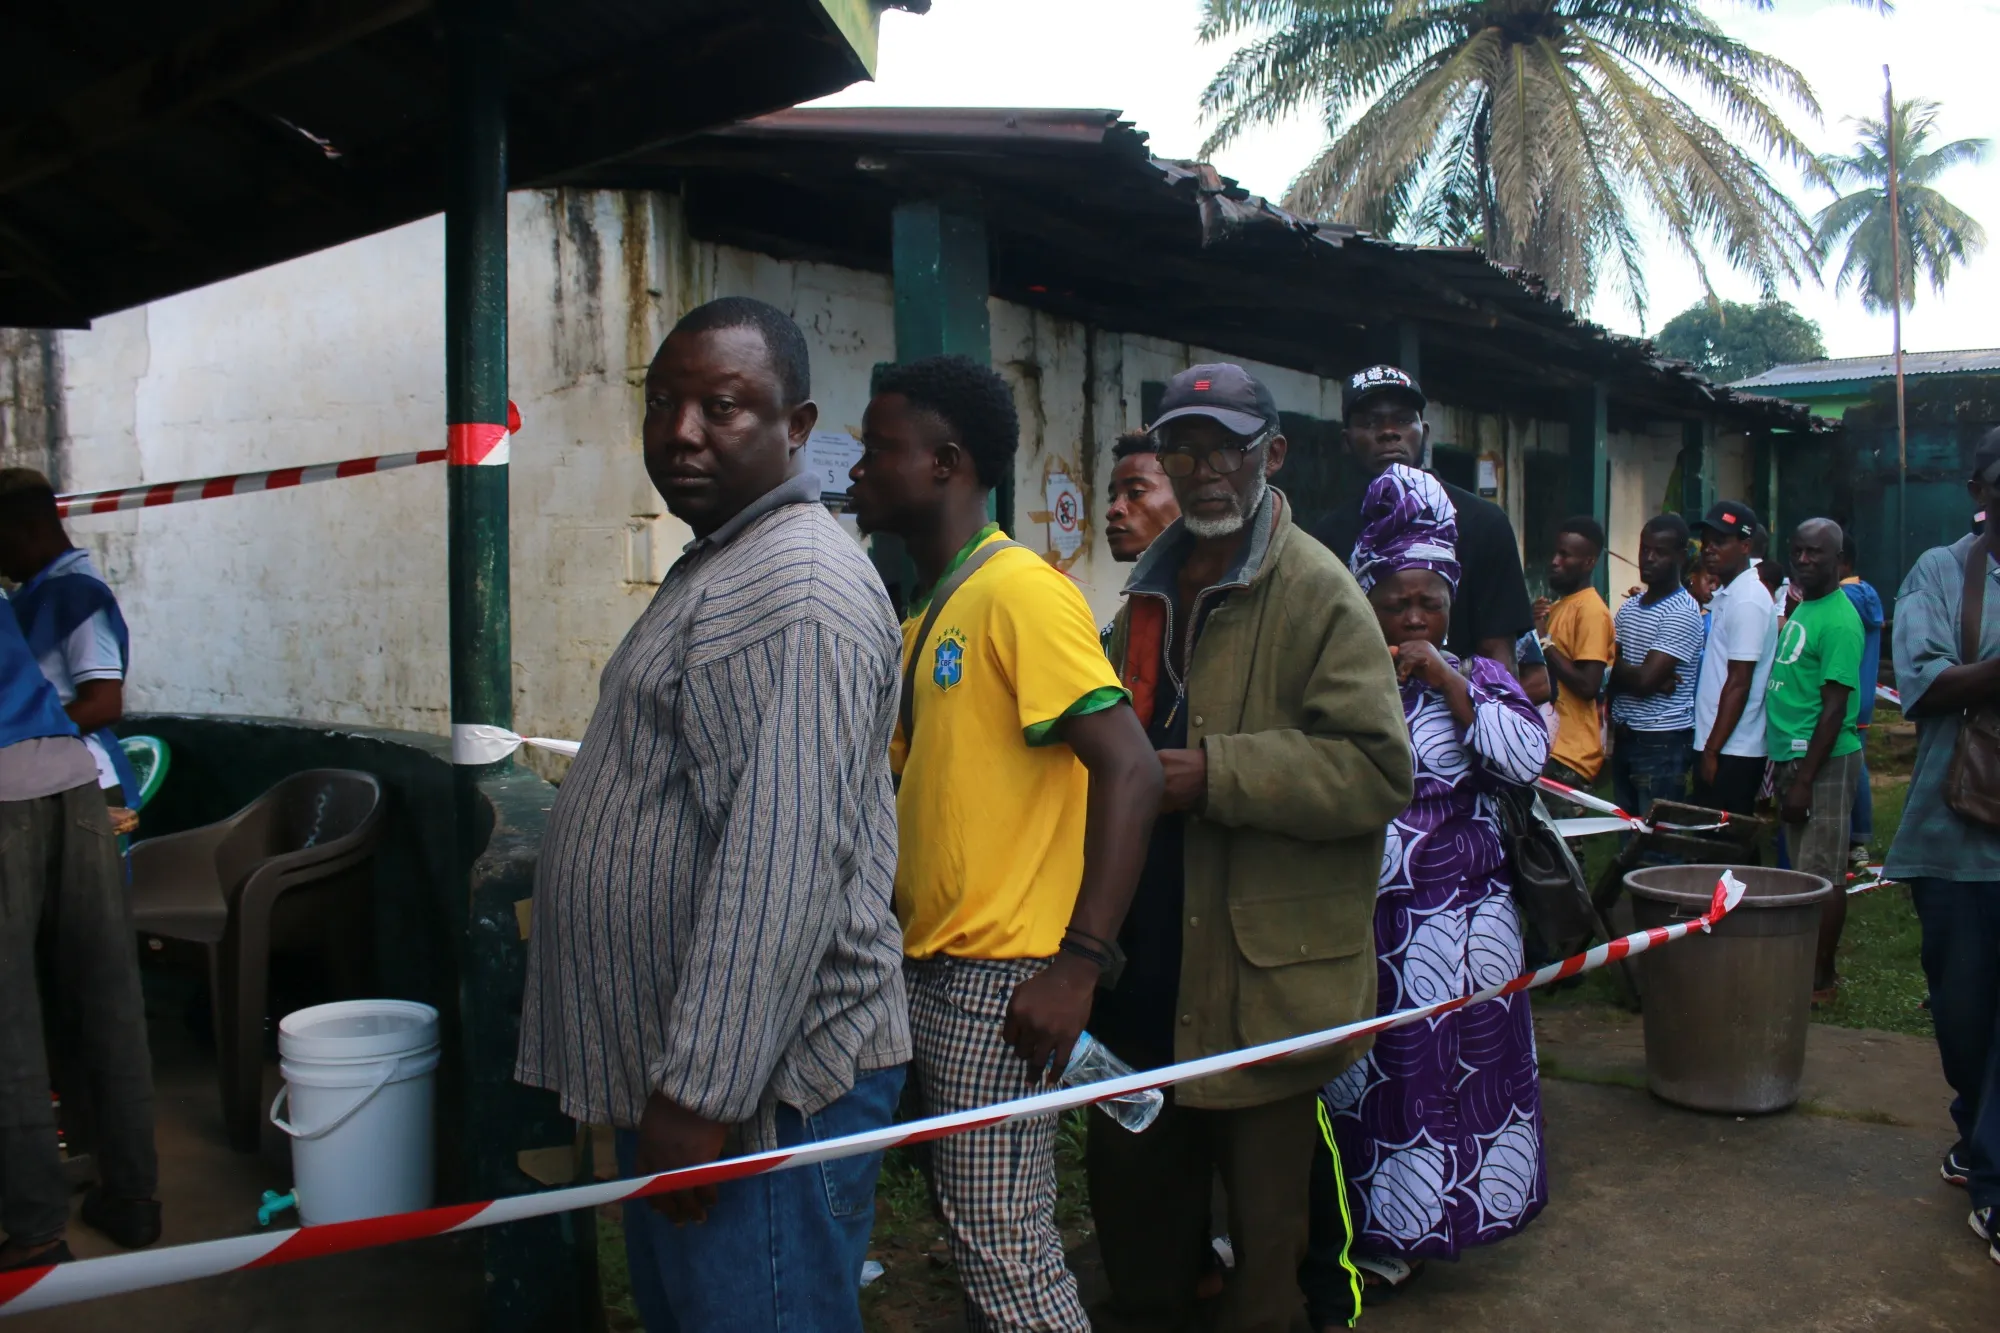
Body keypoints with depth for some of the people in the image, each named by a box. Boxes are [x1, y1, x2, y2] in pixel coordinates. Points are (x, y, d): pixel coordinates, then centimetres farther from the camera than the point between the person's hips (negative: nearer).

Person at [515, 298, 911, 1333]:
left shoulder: (796, 588, -19)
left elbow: (785, 864, -28)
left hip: (757, 1091, -10)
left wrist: (701, 1093, -25)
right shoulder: (717, 570, 16)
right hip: (681, 1070, 10)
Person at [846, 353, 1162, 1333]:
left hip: (1001, 982, -9)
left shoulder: (1020, 590, -13)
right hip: (930, 972, 9)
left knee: (1001, 1247, -2)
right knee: (969, 1230, 17)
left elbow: (1130, 771, -20)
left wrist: (1079, 963, -24)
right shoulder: (926, 620, 14)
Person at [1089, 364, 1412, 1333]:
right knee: (1129, 1180, 20)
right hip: (1147, 964, 7)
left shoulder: (1317, 592, -10)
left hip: (1264, 971, -7)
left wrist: (1217, 775, -23)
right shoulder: (1151, 592, 14)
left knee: (1263, 1209, 9)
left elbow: (1379, 770, -19)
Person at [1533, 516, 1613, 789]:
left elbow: (1588, 685, -21)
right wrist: (1535, 628, 2)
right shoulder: (1559, 605, 15)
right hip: (1550, 744, 9)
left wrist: (1546, 642, -14)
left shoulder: (1592, 610, -14)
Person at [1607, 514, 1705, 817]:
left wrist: (1617, 669, 1)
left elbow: (1644, 680, -18)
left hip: (1663, 743, -7)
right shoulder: (1629, 606, 12)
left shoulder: (1682, 613, -12)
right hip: (1624, 736, 7)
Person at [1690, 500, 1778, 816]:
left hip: (1732, 753, -9)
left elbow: (1739, 684, -18)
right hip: (1715, 746, 9)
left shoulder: (1747, 601, -15)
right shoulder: (1725, 595, 14)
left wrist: (1712, 751, -17)